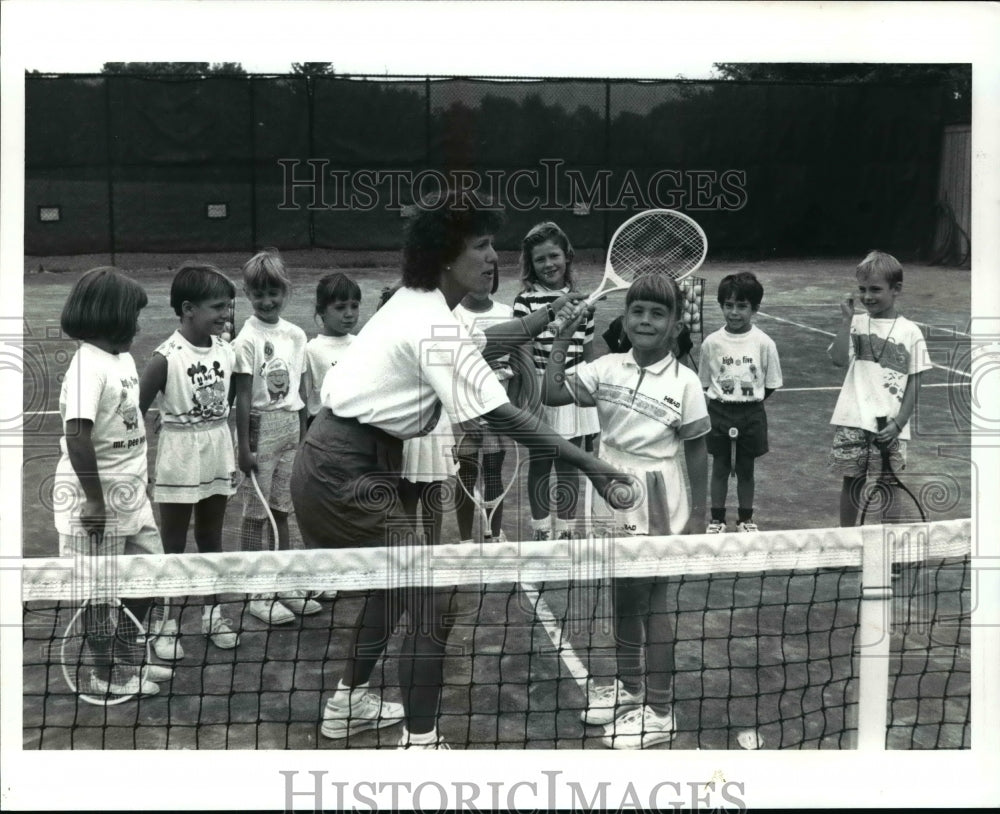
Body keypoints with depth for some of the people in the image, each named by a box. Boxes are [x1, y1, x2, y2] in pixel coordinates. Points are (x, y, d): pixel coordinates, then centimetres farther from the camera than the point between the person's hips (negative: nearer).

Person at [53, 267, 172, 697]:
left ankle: (127, 658, 34)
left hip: (130, 492, 9)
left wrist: (139, 471, 17)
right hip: (96, 498, -9)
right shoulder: (88, 365, -21)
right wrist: (94, 499, -26)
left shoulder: (123, 357, 8)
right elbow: (77, 436, -27)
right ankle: (105, 674, 22)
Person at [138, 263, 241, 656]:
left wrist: (240, 453, 10)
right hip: (180, 459, -5)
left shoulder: (226, 351, -1)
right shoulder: (167, 358, -18)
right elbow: (134, 411, -14)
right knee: (173, 546, 6)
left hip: (218, 457, 5)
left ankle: (213, 614, 29)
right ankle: (165, 624, 18)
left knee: (211, 539, 17)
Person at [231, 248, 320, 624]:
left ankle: (284, 585, 22)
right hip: (261, 428, -6)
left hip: (291, 427, 6)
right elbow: (243, 396, -13)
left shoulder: (296, 335, 6)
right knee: (255, 515, 2)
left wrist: (304, 435, 12)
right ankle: (258, 594, 8)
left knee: (281, 511, 14)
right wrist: (244, 446, -14)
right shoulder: (248, 339, -12)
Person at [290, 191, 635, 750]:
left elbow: (481, 343, 27)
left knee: (396, 586, 25)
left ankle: (350, 703, 40)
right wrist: (588, 463, -23)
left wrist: (547, 317, 24)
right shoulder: (434, 326, -21)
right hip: (345, 477, -10)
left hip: (338, 465, 10)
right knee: (430, 604, -6)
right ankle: (420, 744, 0)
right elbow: (500, 416, -24)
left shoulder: (418, 306, 7)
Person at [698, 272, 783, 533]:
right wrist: (722, 401, -3)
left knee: (746, 469, 11)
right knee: (720, 467, 10)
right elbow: (705, 382, 3)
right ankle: (717, 519, 22)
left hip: (751, 414, 0)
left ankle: (746, 519, 26)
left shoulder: (764, 343, -9)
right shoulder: (712, 342, -6)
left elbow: (771, 384, -1)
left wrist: (749, 403, -3)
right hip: (719, 412, 1)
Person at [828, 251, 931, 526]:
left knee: (889, 485, 2)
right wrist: (846, 319, -12)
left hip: (890, 426, -1)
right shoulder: (856, 323, 4)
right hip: (853, 421, 1)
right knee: (852, 482, 9)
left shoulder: (910, 332, 1)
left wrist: (898, 423, -8)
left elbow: (914, 384, 1)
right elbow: (839, 359, -12)